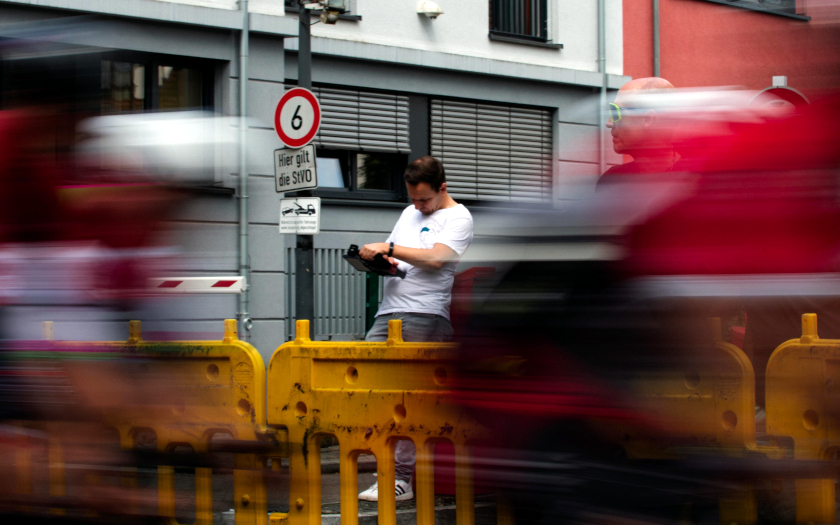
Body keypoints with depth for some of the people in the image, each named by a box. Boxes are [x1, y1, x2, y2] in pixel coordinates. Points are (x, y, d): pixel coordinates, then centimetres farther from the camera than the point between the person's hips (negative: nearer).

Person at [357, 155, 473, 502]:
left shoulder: (458, 218, 0)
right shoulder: (410, 213, 24)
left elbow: (436, 258, -15)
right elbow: (389, 254, 27)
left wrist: (390, 248, -15)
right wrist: (384, 262, 3)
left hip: (425, 316, -8)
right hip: (389, 312, 8)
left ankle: (400, 479, -9)